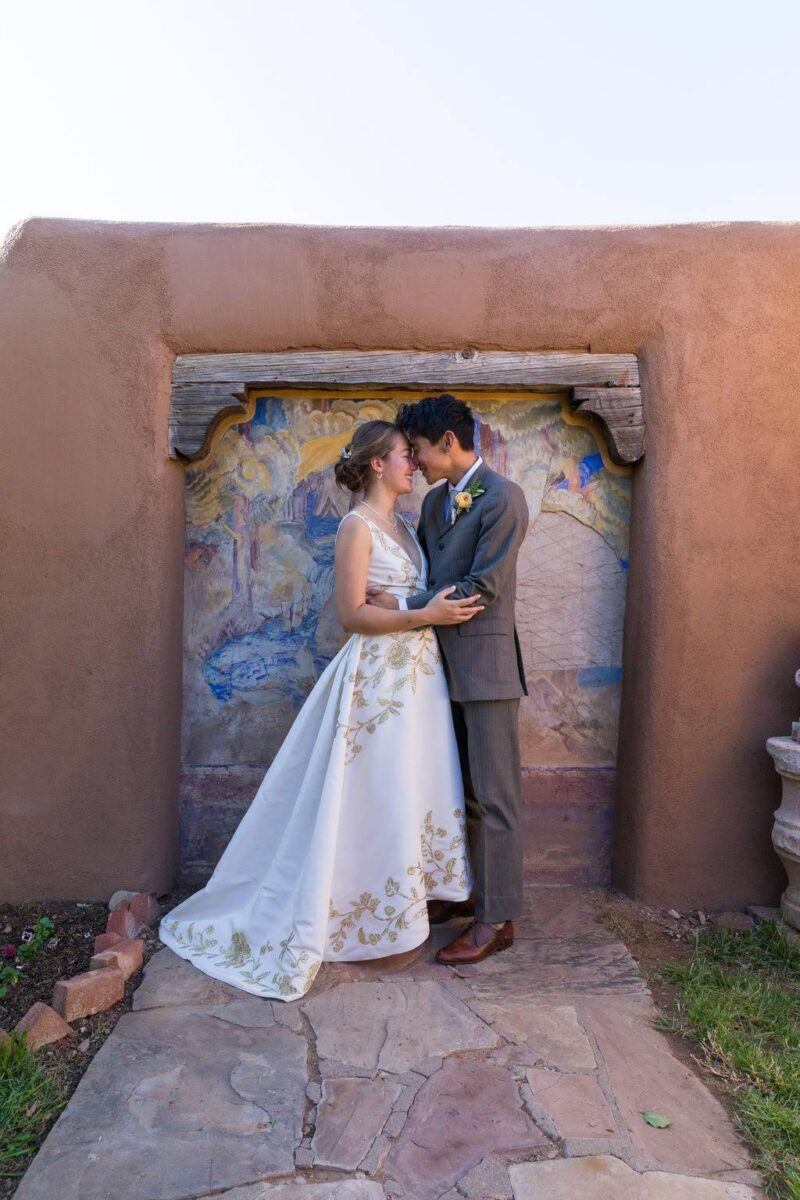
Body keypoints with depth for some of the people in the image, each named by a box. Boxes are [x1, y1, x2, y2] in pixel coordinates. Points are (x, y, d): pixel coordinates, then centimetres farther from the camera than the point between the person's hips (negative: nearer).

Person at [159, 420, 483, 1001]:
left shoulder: (406, 525, 14)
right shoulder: (357, 526, -10)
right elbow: (352, 613, -16)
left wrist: (447, 605, 3)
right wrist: (424, 615, -21)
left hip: (418, 671, 8)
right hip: (378, 674, -8)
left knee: (415, 788, 12)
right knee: (373, 794, 0)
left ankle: (410, 896, 29)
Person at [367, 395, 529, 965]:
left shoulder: (503, 497, -13)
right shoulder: (434, 501, 13)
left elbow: (482, 587, -18)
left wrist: (403, 606, -16)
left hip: (486, 663, -8)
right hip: (446, 662, 9)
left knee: (494, 795, 2)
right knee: (461, 787, 18)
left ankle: (497, 920, 15)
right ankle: (471, 892, 35)